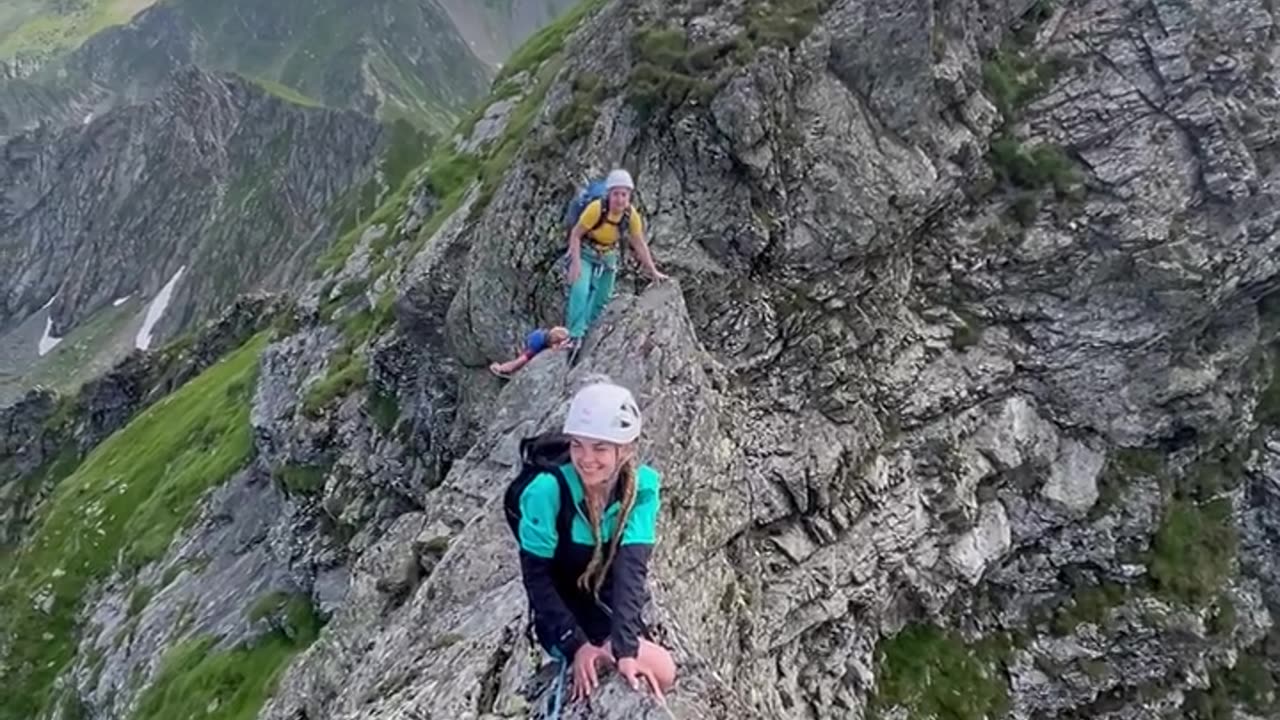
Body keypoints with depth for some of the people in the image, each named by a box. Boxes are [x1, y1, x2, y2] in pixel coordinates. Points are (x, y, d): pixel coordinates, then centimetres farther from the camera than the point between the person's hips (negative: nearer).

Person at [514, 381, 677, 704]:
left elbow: (632, 567, -27)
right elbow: (536, 576, -18)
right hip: (562, 622, -4)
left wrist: (626, 647, -38)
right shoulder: (547, 490, -25)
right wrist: (576, 644, -25)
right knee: (659, 670, -20)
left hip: (614, 616, 4)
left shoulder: (642, 486, -18)